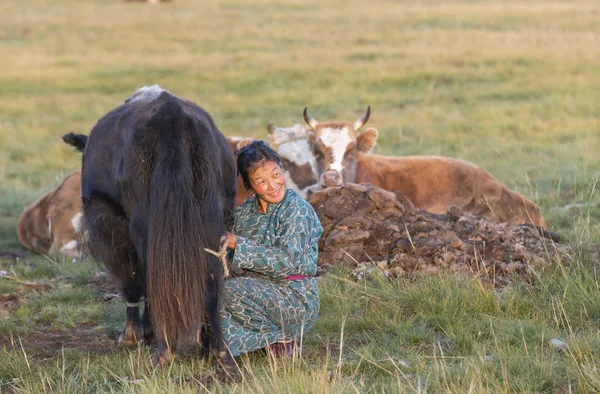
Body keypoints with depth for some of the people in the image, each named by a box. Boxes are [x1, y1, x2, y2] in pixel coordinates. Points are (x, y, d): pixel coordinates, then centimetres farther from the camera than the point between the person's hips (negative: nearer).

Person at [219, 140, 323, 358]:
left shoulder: (298, 209, -10)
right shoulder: (244, 211, 9)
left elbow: (287, 262, -21)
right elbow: (232, 264, 8)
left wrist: (237, 243, -21)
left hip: (295, 298, -7)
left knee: (230, 291, -29)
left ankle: (281, 338, -7)